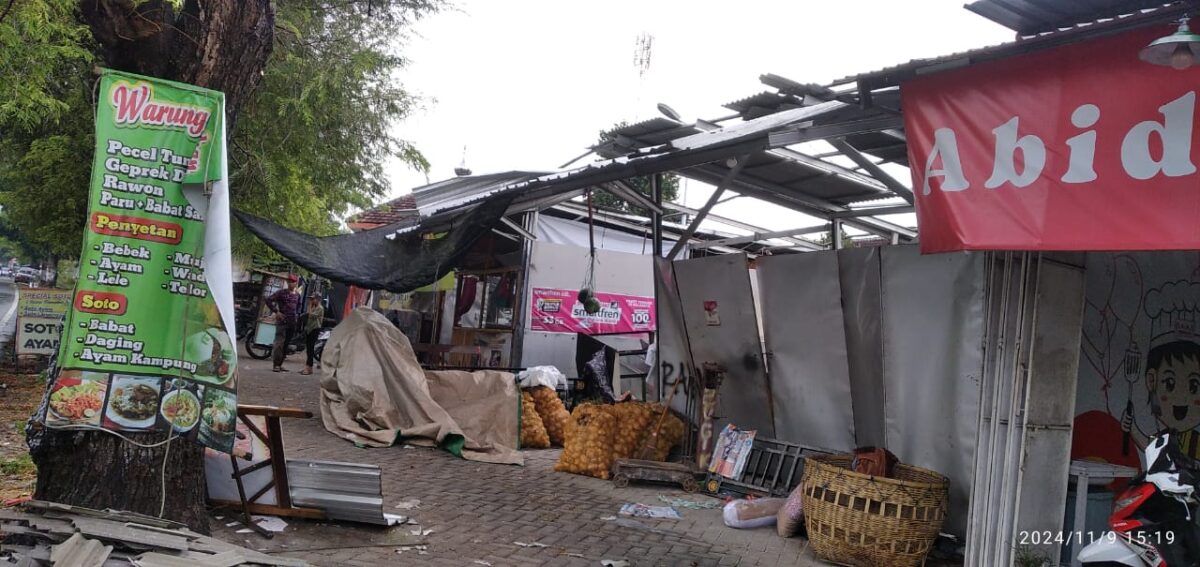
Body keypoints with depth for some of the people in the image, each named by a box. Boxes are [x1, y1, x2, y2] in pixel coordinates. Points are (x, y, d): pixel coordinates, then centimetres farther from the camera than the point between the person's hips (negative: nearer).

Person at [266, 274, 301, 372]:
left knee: (286, 344, 8)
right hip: (282, 321, -5)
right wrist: (276, 312, -12)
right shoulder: (281, 293, -4)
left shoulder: (297, 295, 12)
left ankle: (280, 364, 15)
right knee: (279, 343, -11)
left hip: (292, 323, 5)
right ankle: (276, 364, -9)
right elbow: (269, 300, -8)